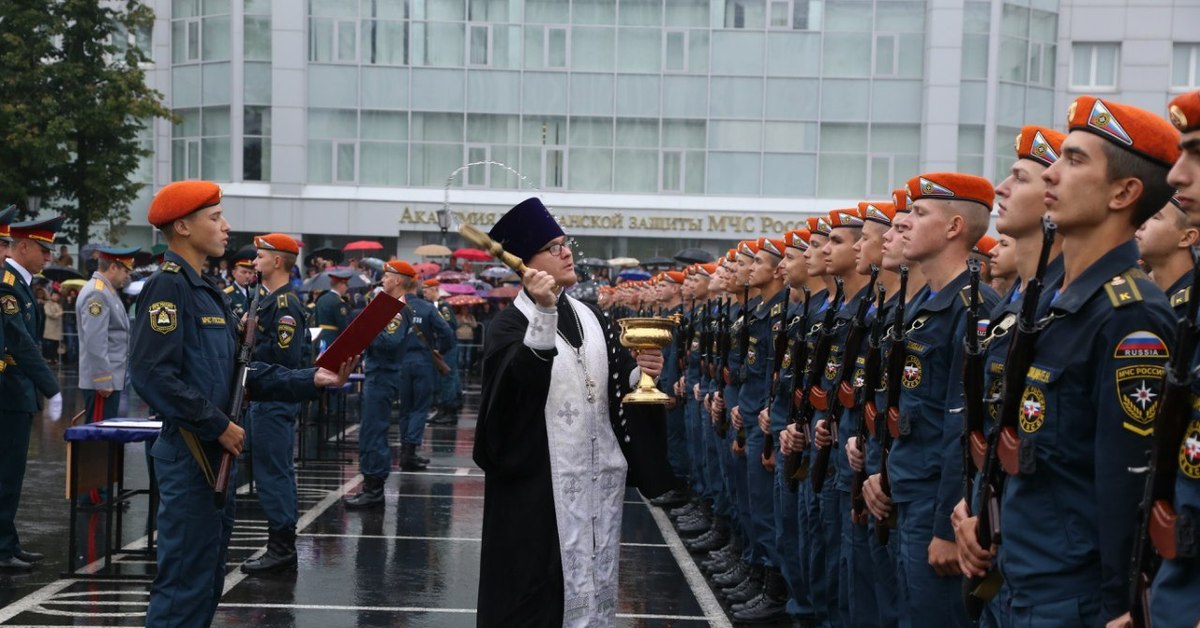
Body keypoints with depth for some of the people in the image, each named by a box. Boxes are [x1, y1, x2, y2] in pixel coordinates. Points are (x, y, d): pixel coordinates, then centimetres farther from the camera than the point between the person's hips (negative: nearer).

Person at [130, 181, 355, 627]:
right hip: (190, 455, -10)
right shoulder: (167, 285, -13)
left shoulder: (205, 291, 18)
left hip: (215, 456, 10)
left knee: (207, 581, 16)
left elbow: (244, 372, 16)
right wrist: (218, 426, -19)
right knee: (185, 581, -7)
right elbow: (153, 374, -24)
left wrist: (312, 379, 5)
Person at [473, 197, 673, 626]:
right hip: (542, 482, -6)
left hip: (600, 476, 6)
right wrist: (543, 316, -30)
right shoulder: (509, 325, -7)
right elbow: (521, 385, -25)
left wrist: (638, 374, -5)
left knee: (595, 576, 12)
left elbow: (613, 384, 15)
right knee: (543, 588, -2)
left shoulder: (589, 316, 12)